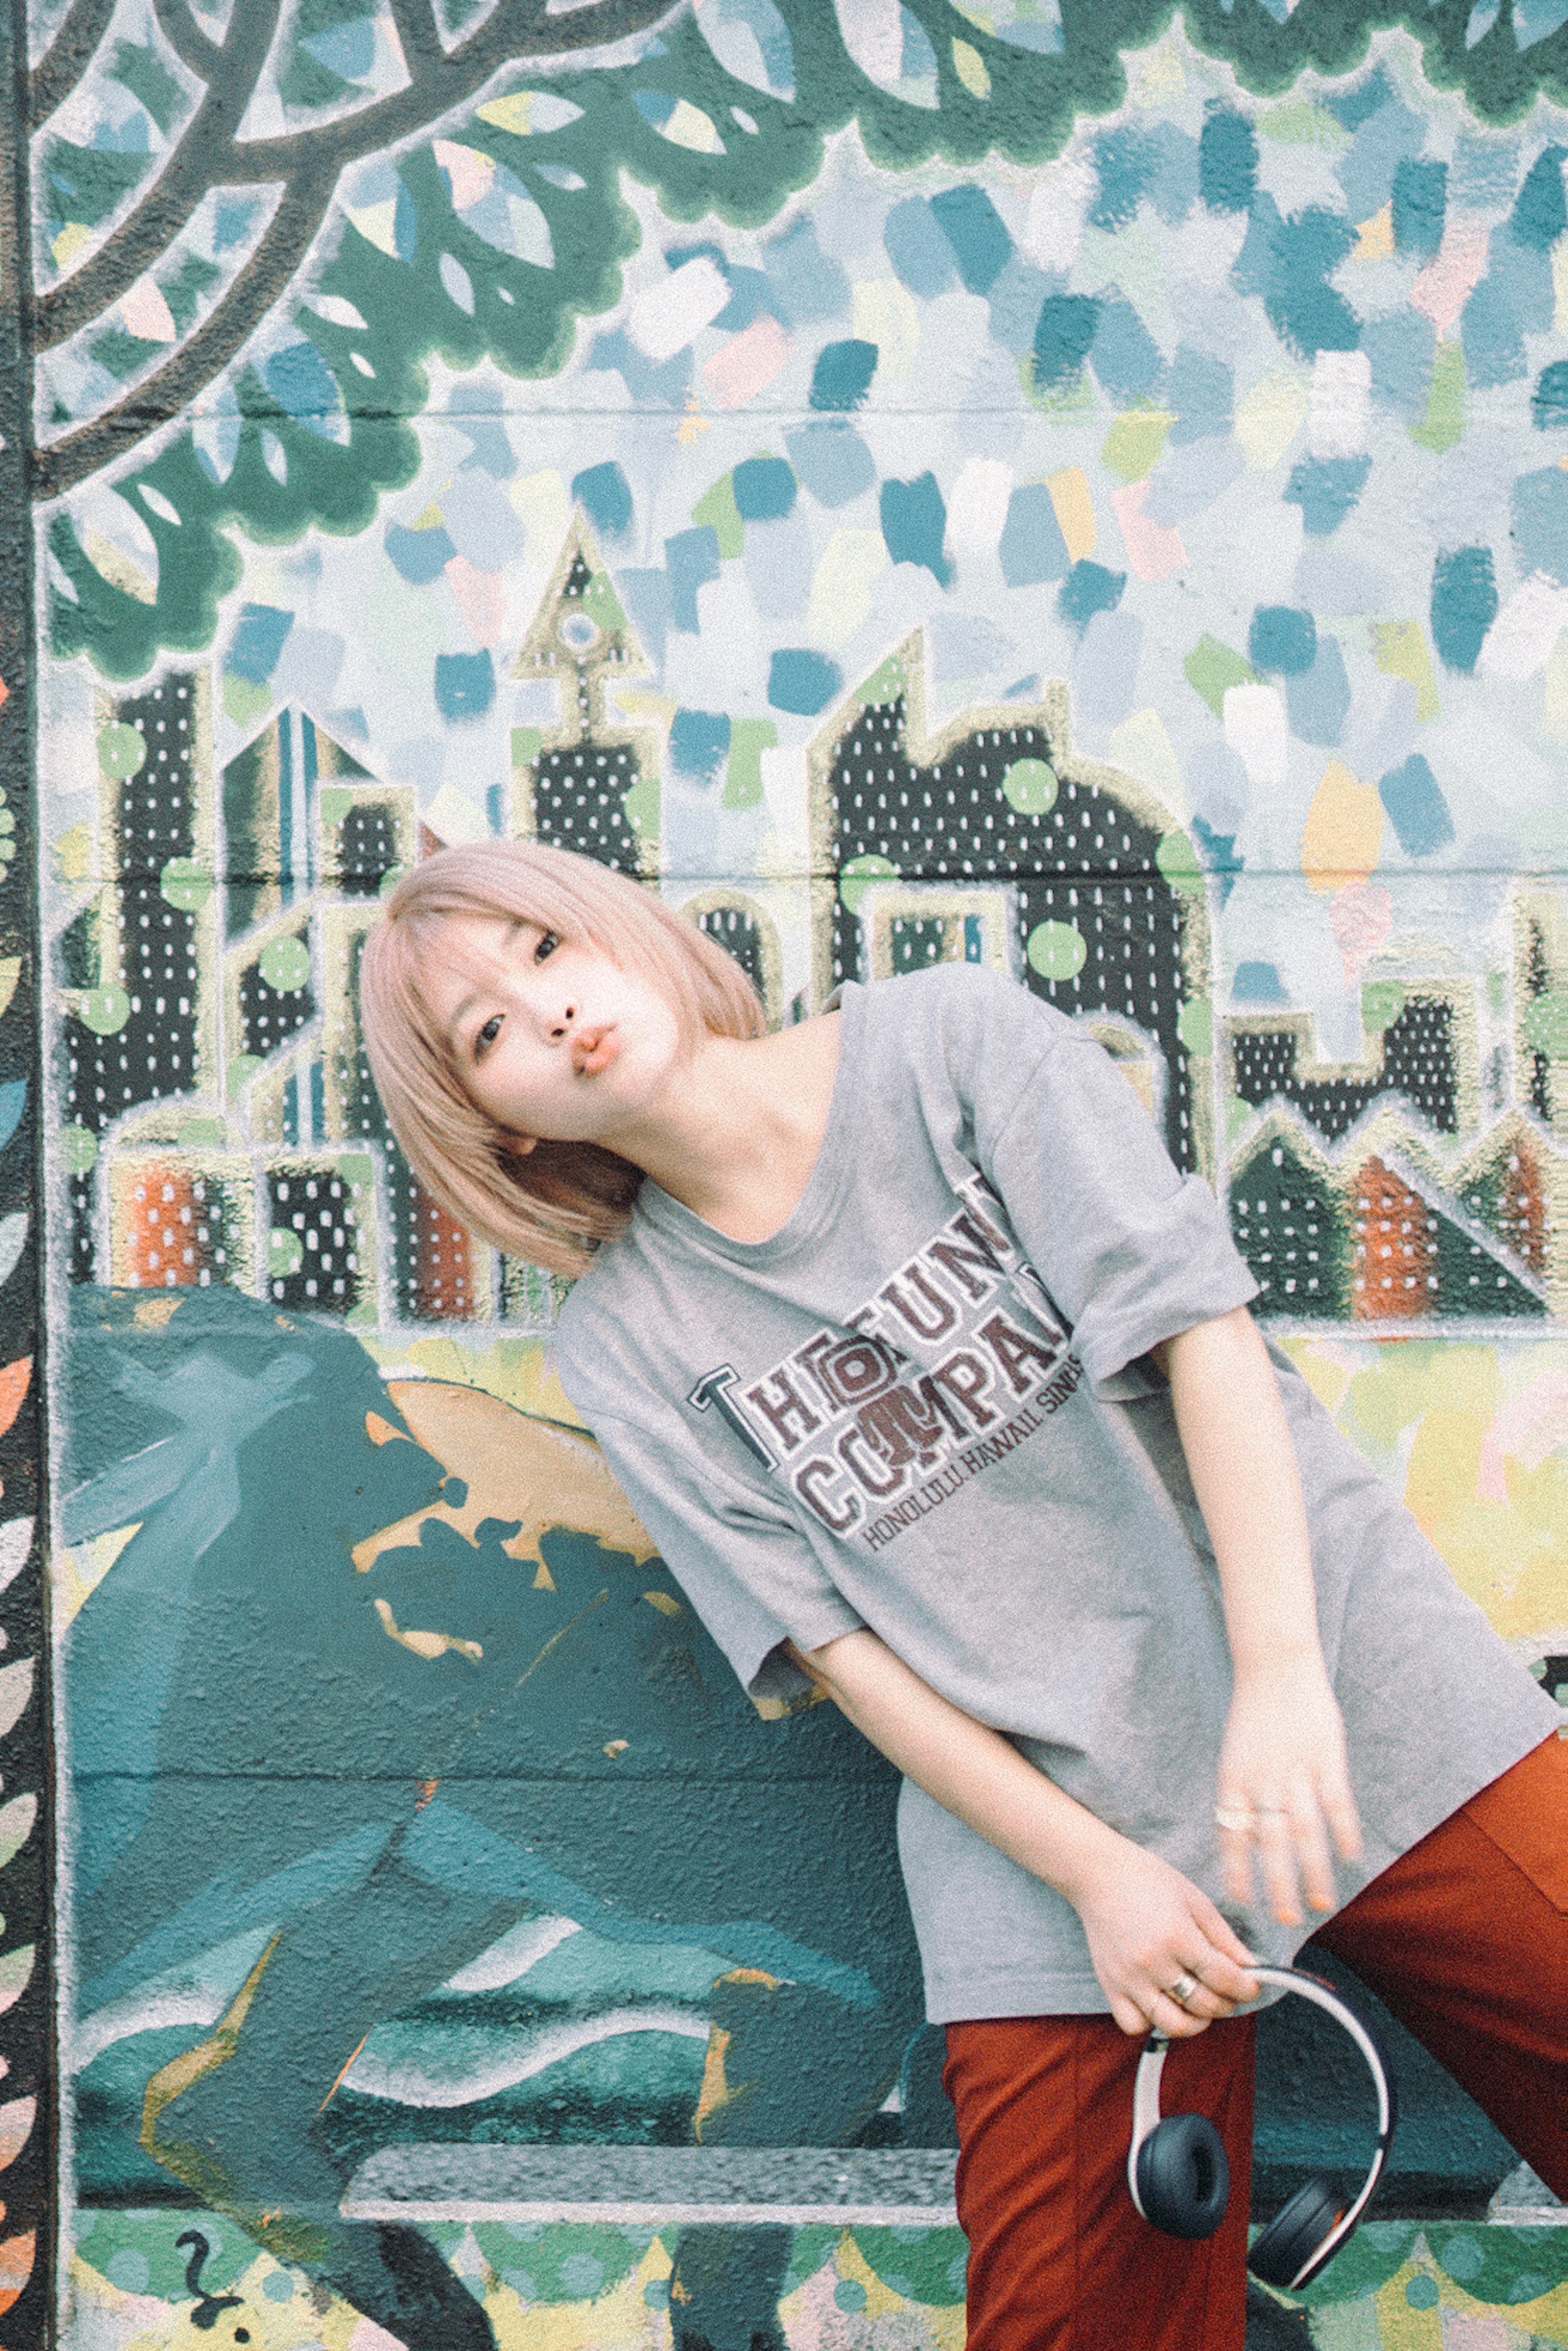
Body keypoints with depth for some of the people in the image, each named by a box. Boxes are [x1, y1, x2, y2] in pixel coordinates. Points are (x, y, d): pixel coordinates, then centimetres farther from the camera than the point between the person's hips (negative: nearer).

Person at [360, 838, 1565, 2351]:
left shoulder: (951, 1039, -1)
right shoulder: (625, 1345, 3)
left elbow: (1202, 1329, -9)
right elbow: (836, 1646, -2)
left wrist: (1283, 1675, -20)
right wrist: (1094, 1870, -12)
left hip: (1348, 1696, 0)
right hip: (1041, 1830, 1)